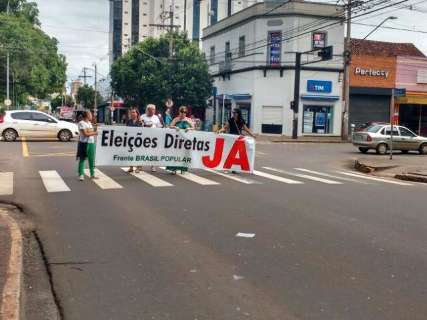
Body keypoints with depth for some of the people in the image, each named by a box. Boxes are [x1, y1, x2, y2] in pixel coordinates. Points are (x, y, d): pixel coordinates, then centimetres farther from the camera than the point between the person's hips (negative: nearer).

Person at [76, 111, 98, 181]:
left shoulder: (90, 123, 15)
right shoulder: (81, 123, -10)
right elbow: (85, 134, -16)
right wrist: (94, 133, -9)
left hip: (91, 143, 7)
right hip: (84, 143, -7)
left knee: (92, 159, 11)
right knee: (82, 159, 0)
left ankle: (92, 174, 20)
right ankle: (81, 175, 4)